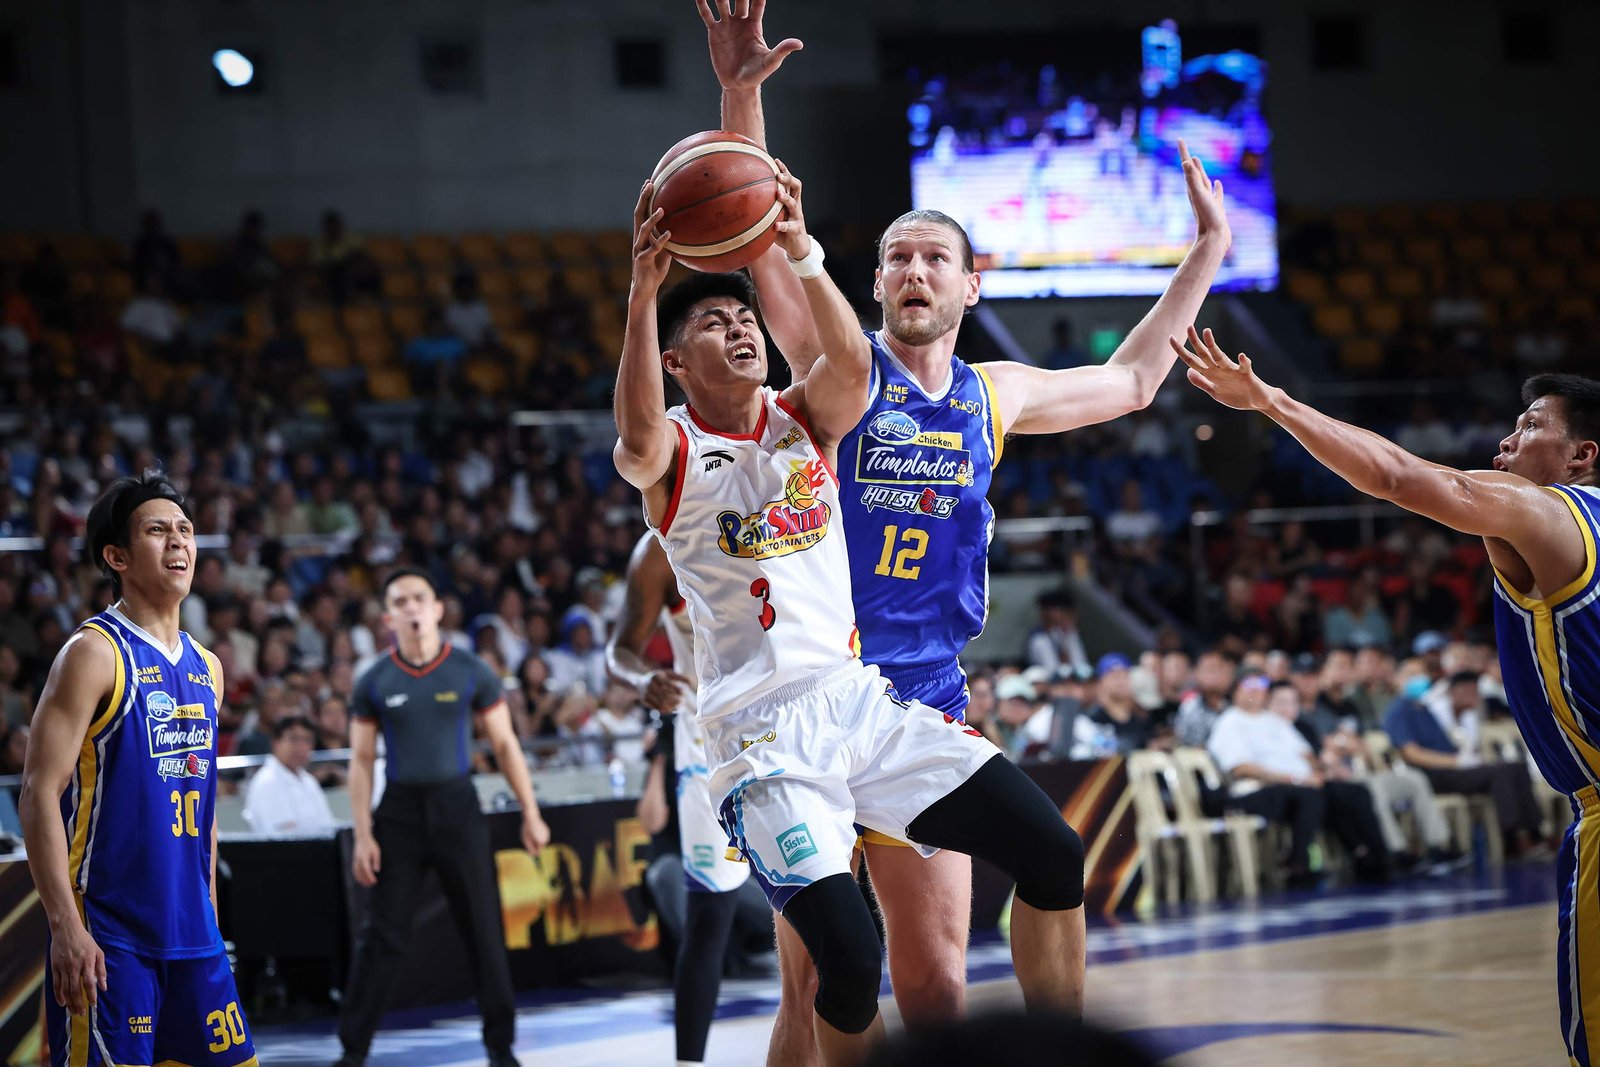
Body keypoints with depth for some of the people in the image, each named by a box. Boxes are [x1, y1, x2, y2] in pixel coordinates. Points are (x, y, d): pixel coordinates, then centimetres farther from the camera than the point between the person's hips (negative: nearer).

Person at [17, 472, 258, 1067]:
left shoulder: (206, 669, 14)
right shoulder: (93, 654, -9)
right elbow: (40, 793, -14)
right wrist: (66, 926, -21)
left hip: (193, 934, 7)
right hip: (108, 937, -7)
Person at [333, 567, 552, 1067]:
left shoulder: (472, 673, -1)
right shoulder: (374, 683, 0)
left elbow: (505, 745, 5)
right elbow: (361, 761, 2)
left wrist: (530, 813, 1)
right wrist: (363, 836, -5)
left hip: (456, 805, 0)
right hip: (399, 809, 0)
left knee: (484, 929, 3)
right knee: (383, 935, -2)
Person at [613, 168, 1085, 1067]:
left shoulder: (806, 419, 11)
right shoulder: (675, 451, -1)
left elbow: (852, 365, -13)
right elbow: (638, 437, -27)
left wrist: (801, 253, -29)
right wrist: (646, 289, -39)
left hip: (862, 695, 5)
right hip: (766, 734, -5)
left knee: (1054, 856, -6)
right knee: (850, 963, -22)